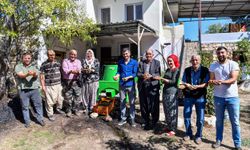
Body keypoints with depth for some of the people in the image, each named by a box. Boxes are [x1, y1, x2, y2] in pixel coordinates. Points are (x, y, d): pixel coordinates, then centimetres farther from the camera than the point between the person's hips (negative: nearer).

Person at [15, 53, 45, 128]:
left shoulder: (34, 66, 9)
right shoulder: (18, 66, 3)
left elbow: (36, 75, -9)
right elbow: (20, 75, -14)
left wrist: (34, 74, -34)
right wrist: (27, 74, -36)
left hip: (34, 89, 2)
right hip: (23, 90, -1)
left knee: (38, 104, 7)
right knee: (25, 106, 9)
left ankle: (40, 119, 22)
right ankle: (27, 121, 24)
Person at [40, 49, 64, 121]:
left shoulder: (58, 63, 10)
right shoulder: (44, 64, -5)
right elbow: (42, 76, -5)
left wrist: (61, 82, 15)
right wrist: (43, 86, -10)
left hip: (58, 84, 5)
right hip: (49, 86, -5)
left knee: (60, 98, 15)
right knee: (50, 101, 1)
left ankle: (58, 109, 39)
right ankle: (50, 114, 16)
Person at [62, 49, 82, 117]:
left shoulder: (78, 61, 16)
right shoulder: (65, 61, 6)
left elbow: (80, 69, -1)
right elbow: (65, 70, -11)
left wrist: (78, 72, -26)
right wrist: (71, 71, -31)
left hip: (76, 81, 2)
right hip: (68, 81, -2)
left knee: (77, 96, 3)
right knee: (68, 97, 2)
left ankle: (76, 110, 18)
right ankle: (68, 111, 16)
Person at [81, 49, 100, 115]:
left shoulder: (96, 61, 11)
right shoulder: (83, 61, 14)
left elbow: (97, 69, -3)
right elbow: (81, 69, 0)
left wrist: (91, 70, -19)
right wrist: (85, 70, -19)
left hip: (94, 80, -1)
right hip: (85, 80, 2)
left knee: (93, 94, -3)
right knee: (84, 94, 1)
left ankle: (92, 108, 8)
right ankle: (86, 108, 17)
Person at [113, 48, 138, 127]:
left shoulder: (134, 62, -4)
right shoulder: (120, 62, 6)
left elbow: (135, 73, -7)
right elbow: (119, 71, 9)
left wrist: (128, 77, -22)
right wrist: (117, 75, -11)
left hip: (131, 85, -3)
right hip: (122, 85, 3)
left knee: (132, 102, 5)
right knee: (122, 102, 9)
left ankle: (132, 119, 17)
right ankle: (123, 118, 22)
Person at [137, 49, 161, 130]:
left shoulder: (157, 63, 5)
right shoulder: (141, 63, 12)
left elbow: (158, 74, -4)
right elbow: (138, 73, 5)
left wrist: (150, 76, -21)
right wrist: (142, 75, -16)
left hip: (153, 87, -3)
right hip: (143, 87, 3)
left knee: (154, 105, 1)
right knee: (144, 105, 9)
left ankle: (154, 122, 19)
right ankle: (146, 122, 24)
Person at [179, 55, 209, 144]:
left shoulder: (205, 70, -5)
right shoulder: (187, 70, 2)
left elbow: (205, 84, -9)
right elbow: (184, 83, 2)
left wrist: (197, 86, -27)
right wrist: (181, 86, -20)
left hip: (200, 97, -2)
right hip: (188, 96, 2)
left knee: (200, 118, 4)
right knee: (186, 116, 8)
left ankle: (198, 136, 23)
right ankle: (188, 134, 27)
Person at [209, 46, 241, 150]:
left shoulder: (233, 64, -5)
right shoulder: (213, 66, 3)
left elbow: (233, 79, -16)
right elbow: (211, 80, 1)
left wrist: (222, 81, -33)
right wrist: (212, 82, -23)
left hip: (232, 97, -2)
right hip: (218, 97, 2)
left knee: (235, 122, 5)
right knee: (219, 121, 13)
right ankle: (218, 140, 25)